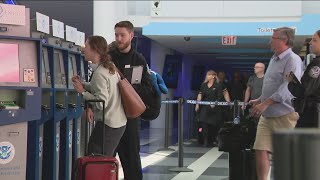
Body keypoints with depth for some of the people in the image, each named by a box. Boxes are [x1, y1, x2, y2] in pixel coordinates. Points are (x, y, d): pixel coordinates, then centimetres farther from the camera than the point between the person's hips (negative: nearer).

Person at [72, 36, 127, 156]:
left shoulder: (99, 74, -19)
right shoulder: (110, 67, 9)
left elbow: (101, 103, -23)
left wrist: (82, 91, -13)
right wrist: (83, 84, 10)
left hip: (107, 126, -10)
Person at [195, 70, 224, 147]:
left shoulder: (218, 85, -3)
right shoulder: (204, 85, 10)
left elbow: (220, 97, -5)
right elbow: (200, 95, 5)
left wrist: (214, 103, -18)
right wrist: (197, 104, -7)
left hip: (214, 108, -3)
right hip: (205, 107, 3)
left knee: (213, 125, 2)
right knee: (204, 124, -7)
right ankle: (205, 141, -5)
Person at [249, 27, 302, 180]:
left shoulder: (292, 60, -11)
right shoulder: (274, 59, 17)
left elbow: (287, 87, -22)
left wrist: (266, 103, -25)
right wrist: (259, 100, 19)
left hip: (285, 115, -8)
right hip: (267, 115, 8)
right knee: (261, 150, 0)